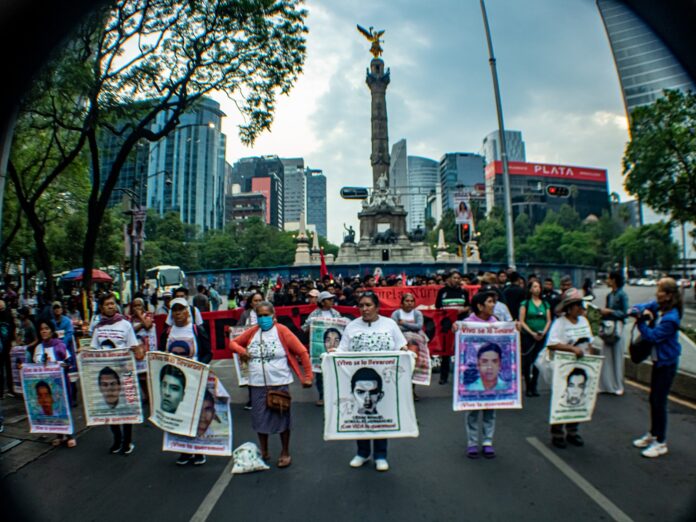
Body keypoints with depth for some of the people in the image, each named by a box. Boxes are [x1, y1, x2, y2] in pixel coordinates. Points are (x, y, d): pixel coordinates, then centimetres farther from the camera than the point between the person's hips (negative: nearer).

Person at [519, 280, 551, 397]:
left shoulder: (545, 304, 12)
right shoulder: (525, 303, 1)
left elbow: (549, 321, 9)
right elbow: (521, 321, -4)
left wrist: (544, 332, -7)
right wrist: (532, 333, -12)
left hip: (541, 337, 3)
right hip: (528, 336, -3)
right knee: (527, 361, -3)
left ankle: (534, 387, 13)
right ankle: (528, 388, 6)